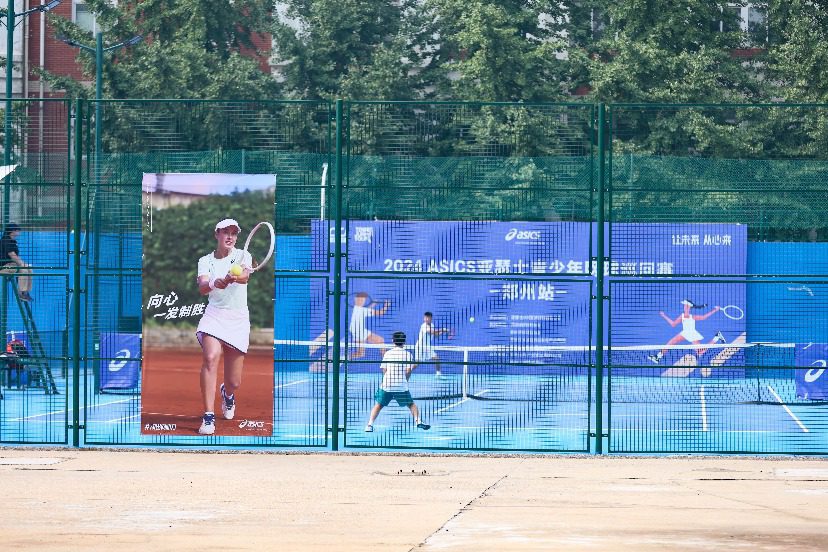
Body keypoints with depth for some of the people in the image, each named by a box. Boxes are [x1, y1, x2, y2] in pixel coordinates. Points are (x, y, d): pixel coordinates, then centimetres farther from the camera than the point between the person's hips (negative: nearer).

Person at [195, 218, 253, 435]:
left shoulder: (243, 255, 1)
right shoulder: (205, 260, 3)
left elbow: (245, 277, -22)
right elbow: (202, 287, -16)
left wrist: (236, 277, -46)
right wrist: (213, 283, -40)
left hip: (238, 319, 1)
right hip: (214, 315, -1)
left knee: (234, 382, 5)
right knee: (210, 358, -30)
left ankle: (227, 394, 46)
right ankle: (208, 417, -31)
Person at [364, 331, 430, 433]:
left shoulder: (387, 353, 7)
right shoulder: (407, 354, 1)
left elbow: (384, 370, 7)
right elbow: (408, 370, -5)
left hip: (386, 385, 1)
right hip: (401, 386, -1)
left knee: (378, 405, 11)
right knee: (411, 404, 14)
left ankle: (370, 424, -3)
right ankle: (418, 421, -2)